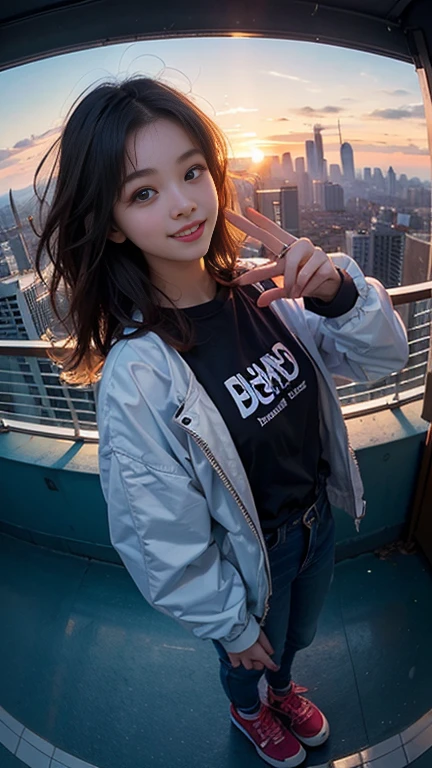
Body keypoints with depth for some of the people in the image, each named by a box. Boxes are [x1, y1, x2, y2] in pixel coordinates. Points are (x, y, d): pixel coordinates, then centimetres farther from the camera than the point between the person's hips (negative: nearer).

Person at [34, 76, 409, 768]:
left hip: (318, 521, 5)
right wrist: (230, 625, -7)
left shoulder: (268, 293, -18)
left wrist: (338, 290, -28)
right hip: (248, 559, -4)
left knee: (295, 635, 35)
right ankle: (250, 710, 71)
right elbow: (165, 540, -22)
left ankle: (282, 685, 73)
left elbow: (382, 357, -8)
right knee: (250, 659, 31)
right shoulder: (135, 374, -32)